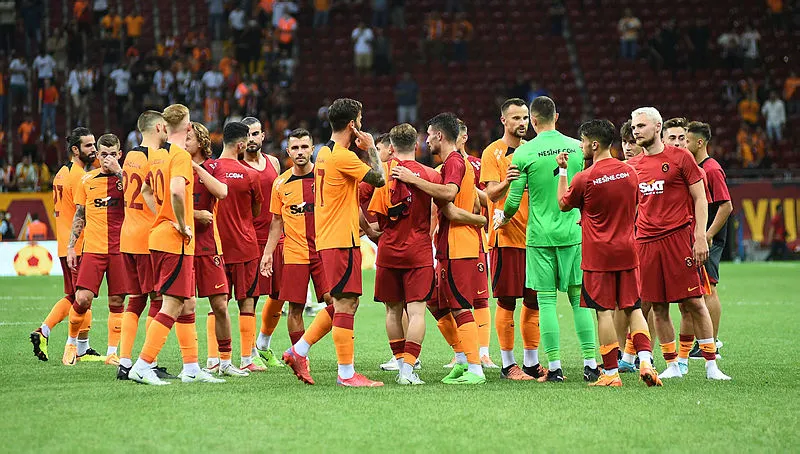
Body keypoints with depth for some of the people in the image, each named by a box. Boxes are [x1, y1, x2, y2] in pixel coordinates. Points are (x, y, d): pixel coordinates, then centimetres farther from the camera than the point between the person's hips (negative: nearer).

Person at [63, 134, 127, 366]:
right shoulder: (87, 180, 9)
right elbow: (79, 216, 14)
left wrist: (118, 172, -17)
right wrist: (71, 247, 9)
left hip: (119, 249, 0)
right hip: (93, 249, 0)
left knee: (117, 302, 2)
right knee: (82, 298, -10)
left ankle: (112, 352, 12)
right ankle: (72, 342, 12)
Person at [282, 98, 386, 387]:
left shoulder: (324, 153, 15)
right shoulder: (343, 157, -15)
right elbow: (379, 179, -13)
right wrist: (371, 148, -2)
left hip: (327, 240, 10)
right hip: (342, 240, -10)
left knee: (340, 303, 17)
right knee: (345, 304, -6)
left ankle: (298, 352, 17)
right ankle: (347, 374, -4)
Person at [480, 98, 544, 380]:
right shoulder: (492, 153, -2)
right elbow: (491, 193, -11)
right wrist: (505, 183, -33)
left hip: (534, 236, 5)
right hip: (506, 237, -5)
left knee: (534, 301, 6)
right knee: (506, 302, -3)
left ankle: (531, 362, 13)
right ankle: (508, 364, 2)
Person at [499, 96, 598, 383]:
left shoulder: (523, 153, -5)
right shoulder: (578, 147, 3)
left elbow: (513, 200, -2)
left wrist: (502, 219, 18)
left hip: (540, 237, -2)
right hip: (573, 233, 2)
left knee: (546, 300, 2)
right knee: (579, 298, 6)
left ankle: (554, 367, 1)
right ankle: (590, 364, 2)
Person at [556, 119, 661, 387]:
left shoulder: (584, 179, -12)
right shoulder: (629, 172, 5)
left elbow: (563, 205, 5)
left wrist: (562, 172, 12)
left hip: (598, 254, -4)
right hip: (627, 251, 5)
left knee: (604, 312, -1)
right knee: (633, 309, 9)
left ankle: (610, 373, 0)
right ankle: (645, 360, -7)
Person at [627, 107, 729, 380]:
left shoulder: (680, 158, 0)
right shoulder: (633, 166, 13)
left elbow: (700, 199, -1)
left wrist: (700, 237, -9)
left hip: (678, 238, -4)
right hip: (646, 242, 4)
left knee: (693, 303, -5)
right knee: (658, 308, 3)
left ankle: (711, 365, 0)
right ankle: (672, 366, 12)